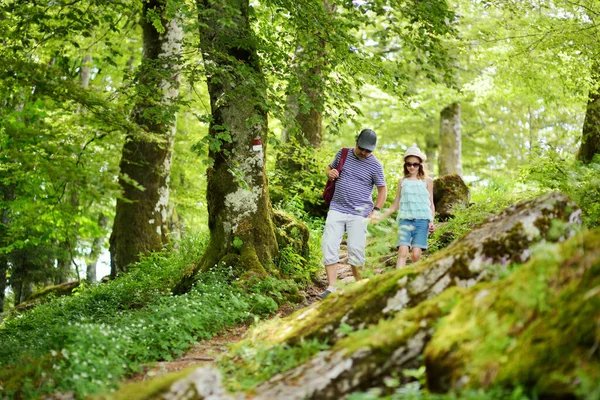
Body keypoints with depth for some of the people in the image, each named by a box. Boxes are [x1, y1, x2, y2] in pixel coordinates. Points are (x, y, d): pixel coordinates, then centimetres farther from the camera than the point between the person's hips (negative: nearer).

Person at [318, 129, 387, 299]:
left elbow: (382, 190, 5)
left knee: (356, 249, -6)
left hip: (359, 214, -3)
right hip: (337, 209, 3)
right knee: (329, 245, -7)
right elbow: (330, 167, 25)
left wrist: (375, 211, -4)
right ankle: (331, 288, -5)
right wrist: (330, 172, 0)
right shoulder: (342, 154, 8)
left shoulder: (375, 165, -1)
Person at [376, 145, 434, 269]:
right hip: (405, 220, 1)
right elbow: (395, 205, 18)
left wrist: (431, 221, -1)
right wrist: (379, 216, 11)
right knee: (403, 252, -16)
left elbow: (431, 204, 14)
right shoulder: (402, 181, 14)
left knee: (416, 254, -11)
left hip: (422, 221, 0)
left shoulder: (427, 181, 11)